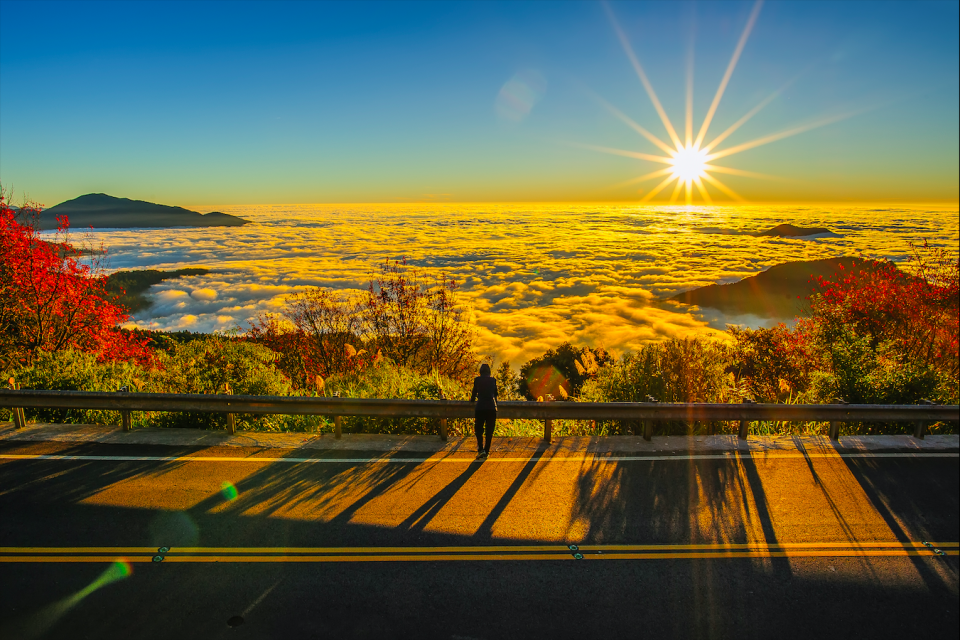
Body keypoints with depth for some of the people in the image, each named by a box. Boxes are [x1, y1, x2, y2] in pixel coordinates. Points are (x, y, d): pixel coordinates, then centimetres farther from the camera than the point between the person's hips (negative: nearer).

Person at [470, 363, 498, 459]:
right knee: (489, 430, 11)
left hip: (480, 407, -2)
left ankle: (481, 449, -10)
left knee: (478, 429, 8)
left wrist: (472, 400, 34)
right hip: (492, 408, 2)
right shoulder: (493, 380, 9)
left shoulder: (477, 379, 3)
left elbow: (474, 393, 12)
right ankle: (487, 451, 12)